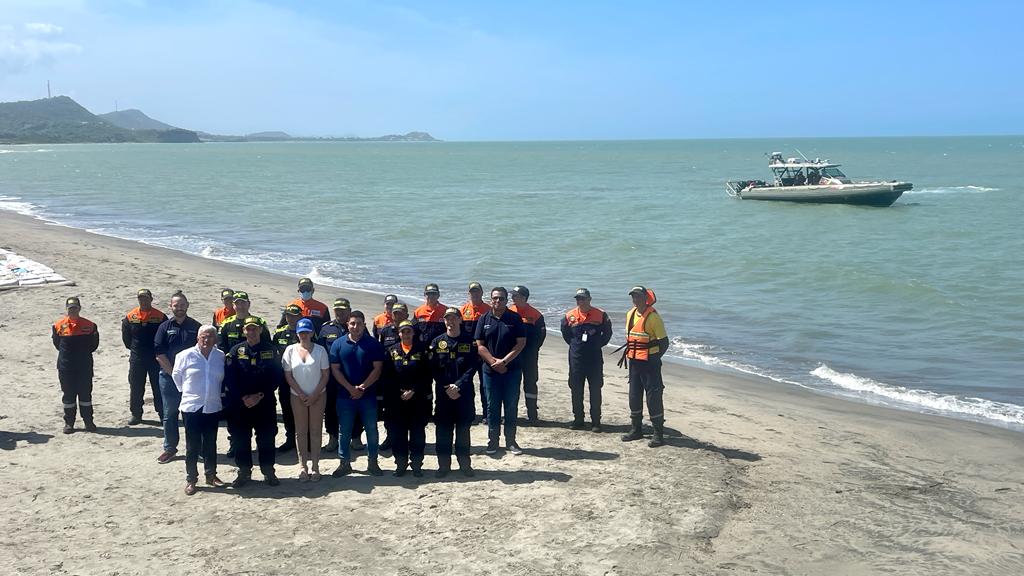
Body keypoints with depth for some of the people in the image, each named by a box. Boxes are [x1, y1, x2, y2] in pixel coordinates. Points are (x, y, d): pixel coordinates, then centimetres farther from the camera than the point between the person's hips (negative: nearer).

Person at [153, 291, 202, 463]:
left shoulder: (195, 326, 4)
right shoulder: (165, 327, 2)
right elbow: (159, 354, -3)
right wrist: (174, 373, -9)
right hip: (169, 376, 0)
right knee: (170, 414, 7)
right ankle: (169, 448, 17)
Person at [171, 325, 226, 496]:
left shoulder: (221, 356, 1)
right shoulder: (186, 355, -7)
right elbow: (176, 375, 6)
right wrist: (186, 391, 10)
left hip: (213, 407, 3)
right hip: (192, 407, -3)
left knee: (211, 444, 13)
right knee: (192, 445, 2)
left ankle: (211, 475, 25)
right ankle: (191, 479, 12)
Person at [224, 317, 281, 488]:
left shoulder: (271, 350, 2)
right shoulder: (236, 351, 2)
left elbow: (276, 376, -1)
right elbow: (229, 378, -3)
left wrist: (260, 395, -10)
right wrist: (243, 397, -12)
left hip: (265, 403, 0)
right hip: (240, 403, 0)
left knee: (266, 439, 4)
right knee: (240, 439, 5)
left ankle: (268, 472, 17)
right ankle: (244, 472, 19)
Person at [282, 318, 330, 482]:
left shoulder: (320, 350, -3)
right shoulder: (290, 350, 0)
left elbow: (325, 375, -3)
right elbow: (288, 375, -1)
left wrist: (314, 395, -10)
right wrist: (301, 394, -9)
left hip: (317, 396, -1)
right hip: (298, 396, 1)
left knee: (316, 431, 3)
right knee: (300, 431, 4)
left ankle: (315, 467, 7)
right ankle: (303, 467, 9)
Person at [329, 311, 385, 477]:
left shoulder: (373, 344, -2)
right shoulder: (338, 344, 1)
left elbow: (377, 368, -5)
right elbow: (335, 369, -2)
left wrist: (362, 387, -13)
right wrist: (350, 388, -12)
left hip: (368, 394, -1)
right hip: (345, 394, 1)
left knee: (371, 429, 7)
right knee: (344, 430, 7)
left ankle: (372, 462, 19)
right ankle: (345, 463, 18)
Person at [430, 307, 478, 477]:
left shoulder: (469, 342, 2)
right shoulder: (437, 342, 4)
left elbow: (473, 367, -5)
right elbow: (434, 368, 0)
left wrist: (458, 386, -15)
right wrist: (447, 388, -10)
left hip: (464, 392, -1)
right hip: (442, 393, 1)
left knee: (463, 428, 5)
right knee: (443, 430, 3)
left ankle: (464, 464, 15)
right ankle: (443, 465, 12)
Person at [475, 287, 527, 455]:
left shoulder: (515, 318, 0)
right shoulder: (484, 319, 4)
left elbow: (521, 343, -5)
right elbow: (480, 345, 1)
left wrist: (504, 361, -12)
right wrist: (494, 362, -11)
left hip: (512, 370, -1)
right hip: (490, 370, 1)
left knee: (511, 406, 4)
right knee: (492, 407, 6)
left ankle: (510, 441, 13)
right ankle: (492, 441, 15)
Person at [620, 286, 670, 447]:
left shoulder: (653, 316, -14)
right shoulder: (630, 314, 9)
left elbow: (664, 342, -11)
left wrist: (655, 359, -10)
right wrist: (626, 353, 13)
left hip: (649, 363, -8)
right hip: (634, 362, 8)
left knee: (653, 398, -4)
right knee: (634, 396, 14)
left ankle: (658, 434, 4)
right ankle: (636, 430, 27)